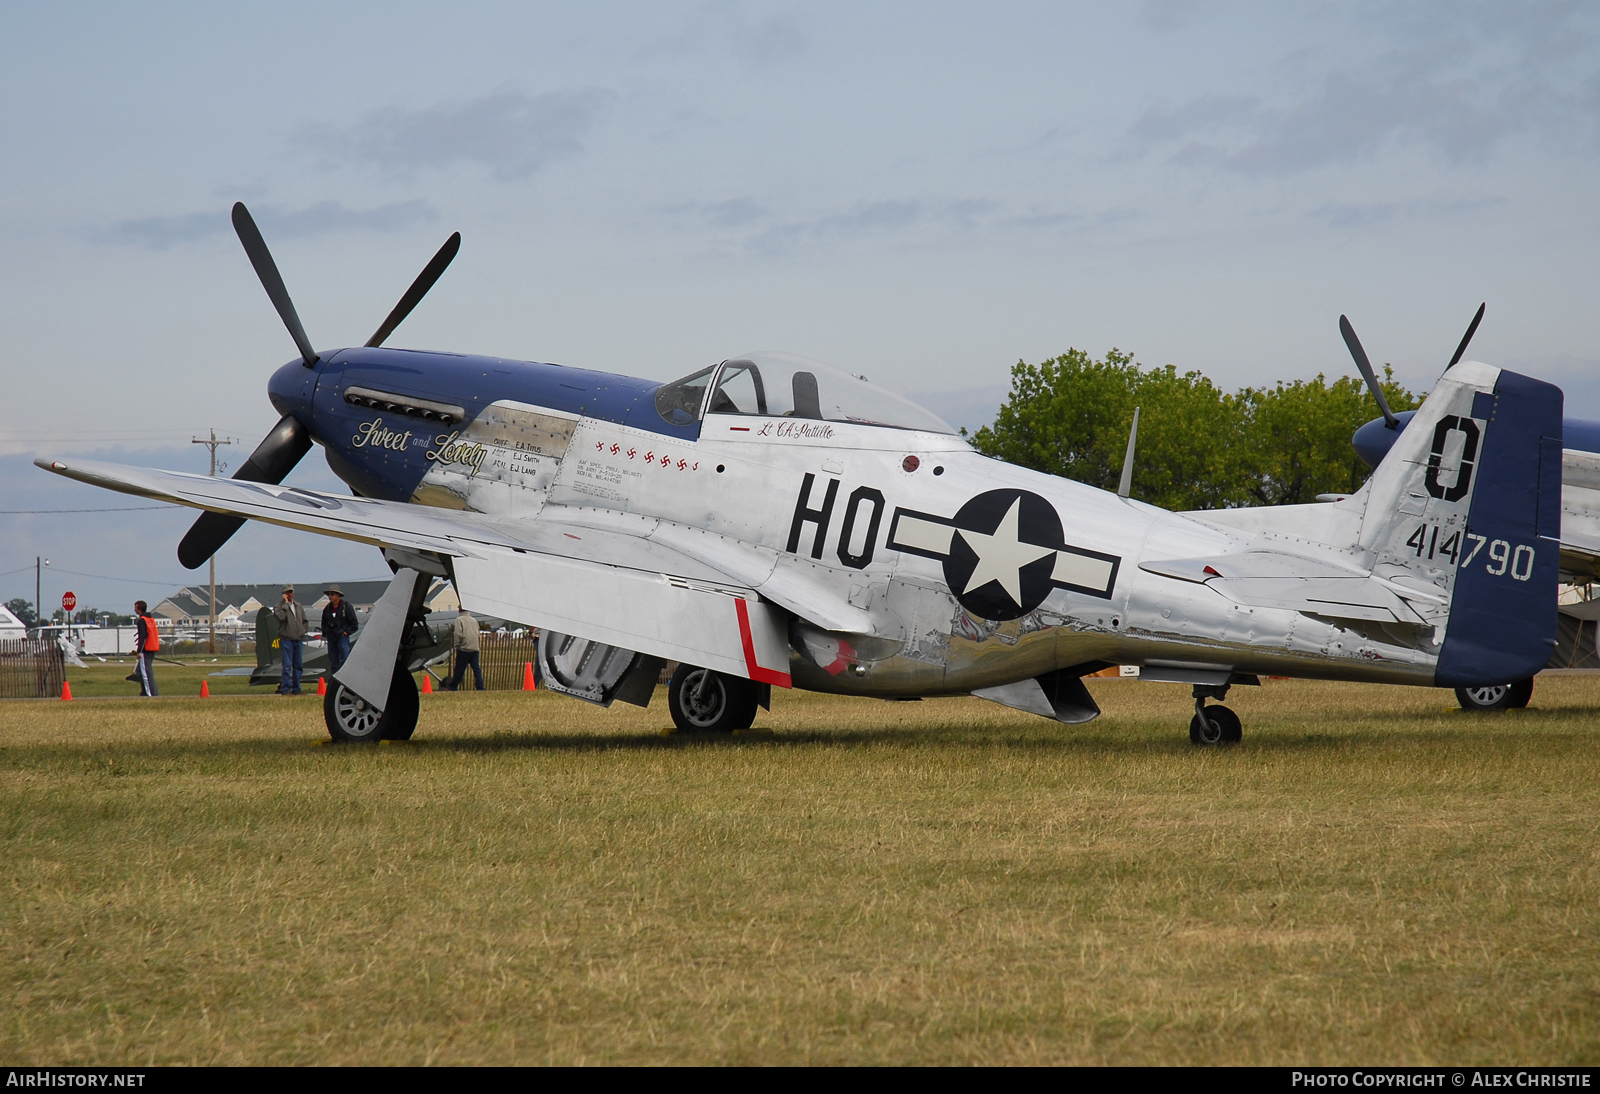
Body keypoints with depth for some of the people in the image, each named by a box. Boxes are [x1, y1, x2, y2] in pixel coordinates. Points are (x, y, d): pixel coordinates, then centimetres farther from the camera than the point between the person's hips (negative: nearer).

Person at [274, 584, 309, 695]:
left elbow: (305, 621, 24)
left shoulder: (298, 607, 16)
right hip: (286, 639, -6)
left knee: (297, 665, 9)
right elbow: (280, 616, -20)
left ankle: (296, 689, 15)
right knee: (287, 665, -10)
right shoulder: (280, 605, -1)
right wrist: (286, 604, -15)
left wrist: (303, 631, 7)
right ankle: (285, 689, -8)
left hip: (298, 639, 6)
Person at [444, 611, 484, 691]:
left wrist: (456, 645, 0)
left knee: (459, 669, 3)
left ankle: (453, 687, 12)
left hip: (464, 648, -5)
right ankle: (480, 687, -1)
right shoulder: (474, 620, 14)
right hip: (475, 648, 5)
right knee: (476, 669, 5)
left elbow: (458, 634, -12)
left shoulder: (459, 619, -4)